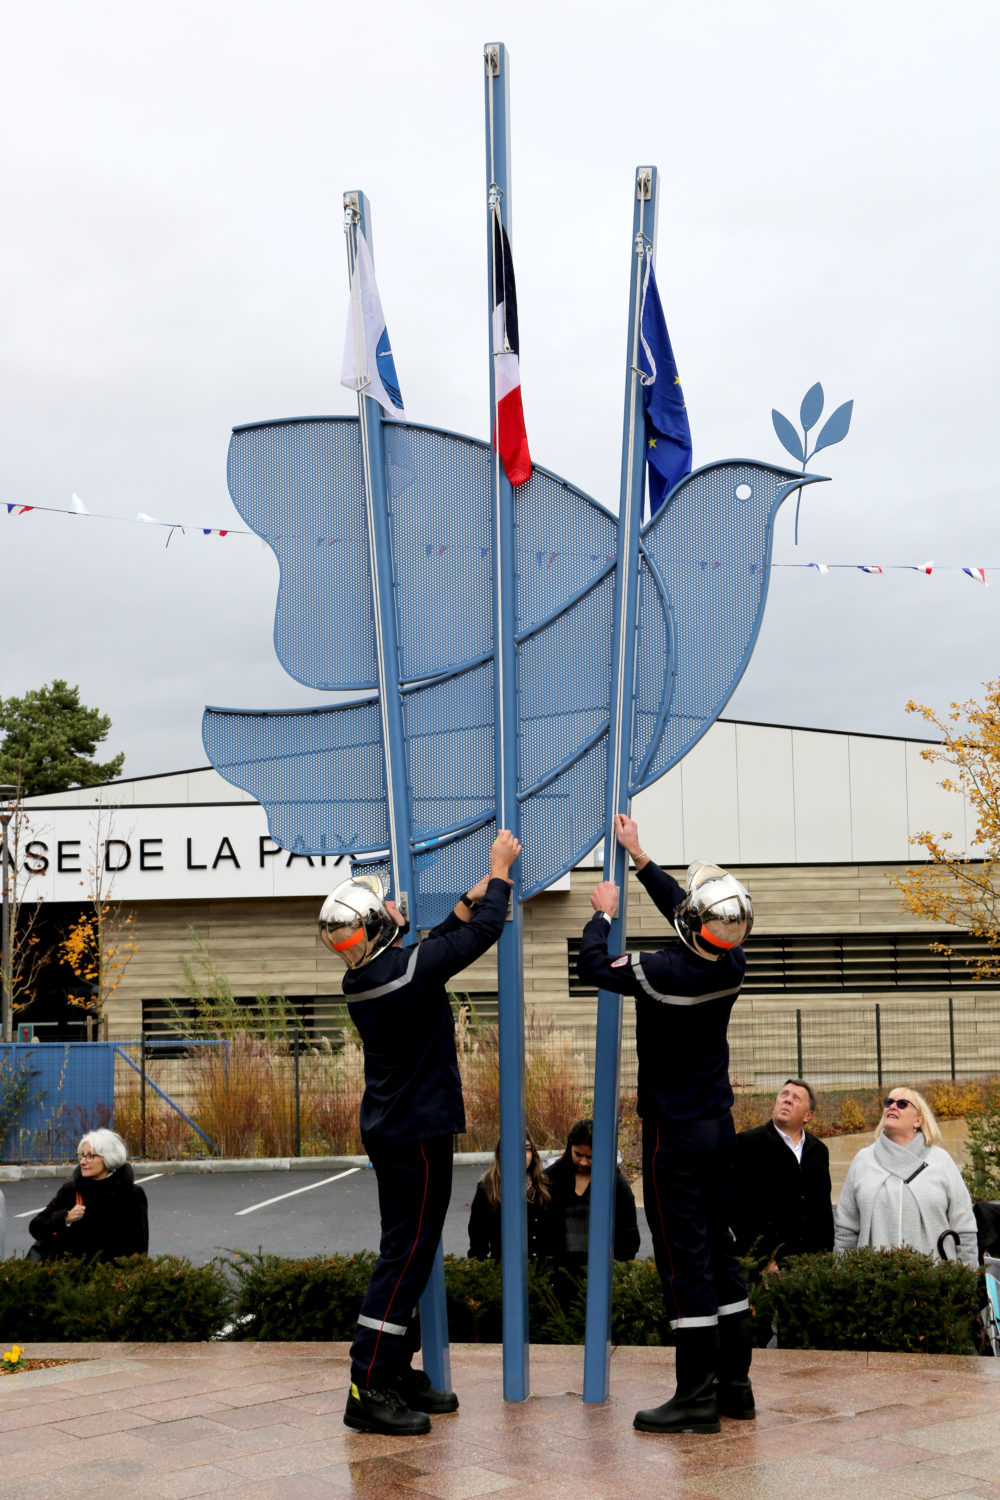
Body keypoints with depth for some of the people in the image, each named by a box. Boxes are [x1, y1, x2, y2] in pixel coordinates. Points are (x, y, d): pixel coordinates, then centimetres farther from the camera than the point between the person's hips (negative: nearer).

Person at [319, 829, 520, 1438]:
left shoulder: (362, 979, 4)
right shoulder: (407, 971, -21)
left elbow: (442, 940, 20)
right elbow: (481, 934, -10)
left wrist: (475, 894, 21)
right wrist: (501, 870, 3)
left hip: (388, 1129, 9)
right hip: (419, 1133, -9)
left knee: (408, 1250, 16)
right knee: (407, 1253, -6)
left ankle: (398, 1372, 23)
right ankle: (370, 1389, -5)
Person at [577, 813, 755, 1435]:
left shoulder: (665, 974, -23)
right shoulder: (732, 964, -3)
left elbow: (594, 965, -8)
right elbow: (681, 906, 14)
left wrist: (604, 914, 9)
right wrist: (639, 855, 23)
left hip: (675, 1132, -7)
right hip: (719, 1125, 7)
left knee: (685, 1256, -3)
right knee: (720, 1248, 13)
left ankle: (697, 1397, 0)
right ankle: (735, 1384, 20)